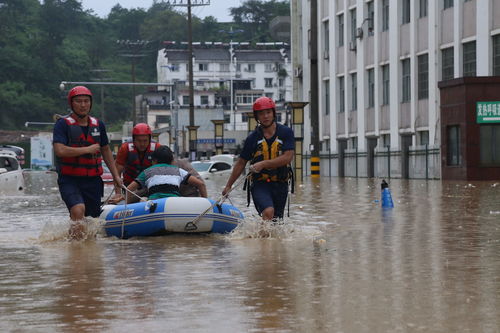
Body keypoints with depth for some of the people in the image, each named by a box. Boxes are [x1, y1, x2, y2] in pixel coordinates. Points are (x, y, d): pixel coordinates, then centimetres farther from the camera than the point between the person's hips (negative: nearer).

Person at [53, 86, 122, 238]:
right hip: (69, 180, -5)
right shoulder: (63, 124, -4)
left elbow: (106, 151, 23)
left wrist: (115, 175, 19)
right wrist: (88, 149, -12)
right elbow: (60, 150, -18)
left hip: (93, 181, 5)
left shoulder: (98, 125, 12)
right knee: (78, 210, -29)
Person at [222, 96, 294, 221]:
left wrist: (263, 164, -18)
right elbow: (241, 163, 12)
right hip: (260, 184, -1)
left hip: (280, 185, 1)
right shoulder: (253, 138, 3)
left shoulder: (286, 133, 1)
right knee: (268, 212, -28)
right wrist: (228, 185, 12)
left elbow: (288, 158, -11)